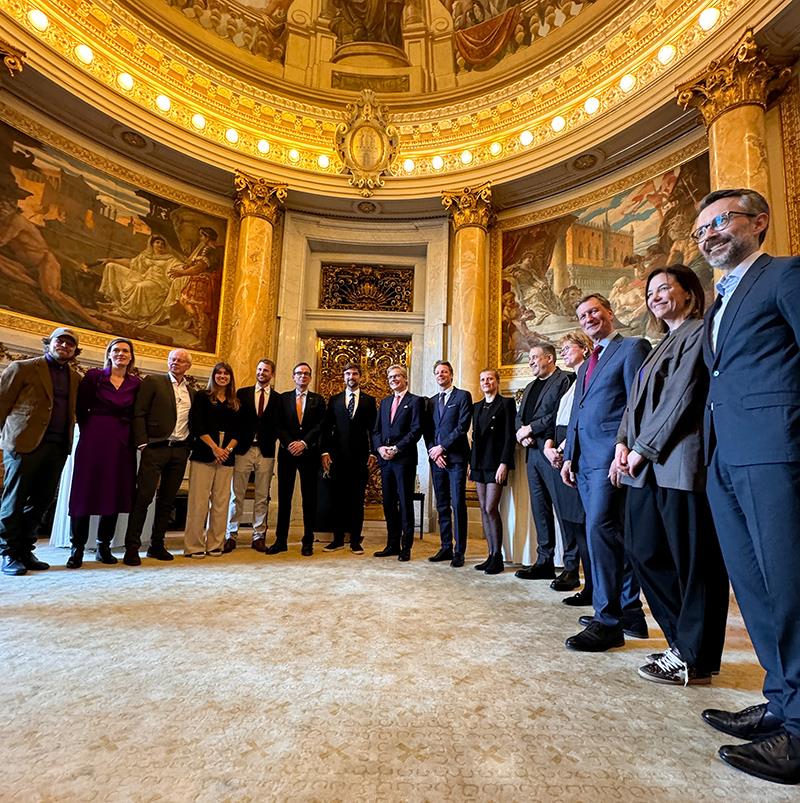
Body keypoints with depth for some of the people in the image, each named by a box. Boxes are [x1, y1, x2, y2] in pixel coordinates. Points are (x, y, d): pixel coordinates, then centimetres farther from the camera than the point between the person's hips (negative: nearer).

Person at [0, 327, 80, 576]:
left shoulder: (75, 378, 17)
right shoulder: (23, 367, 4)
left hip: (57, 447, 4)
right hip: (25, 443, -4)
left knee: (41, 502, 8)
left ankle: (25, 552, 18)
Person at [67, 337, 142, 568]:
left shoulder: (136, 384, 7)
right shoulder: (94, 376, 3)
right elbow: (81, 408, 2)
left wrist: (135, 438, -3)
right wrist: (88, 432, 1)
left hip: (123, 444, 2)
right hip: (94, 441, -2)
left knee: (115, 495, 5)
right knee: (86, 492, 0)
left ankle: (104, 547, 16)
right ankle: (77, 548, 11)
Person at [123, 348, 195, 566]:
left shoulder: (191, 392, 15)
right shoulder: (153, 381, 2)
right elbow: (139, 413, -4)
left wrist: (189, 446, 6)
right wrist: (142, 443, -12)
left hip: (180, 451, 5)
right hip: (156, 448, -4)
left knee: (167, 500, 9)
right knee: (144, 497, -7)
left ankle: (157, 545, 19)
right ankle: (132, 547, 2)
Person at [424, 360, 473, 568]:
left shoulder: (463, 396, 2)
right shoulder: (431, 401, 19)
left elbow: (463, 426, -8)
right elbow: (427, 431, 14)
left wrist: (442, 447, -10)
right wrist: (432, 451, -2)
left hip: (456, 457, -5)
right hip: (436, 458, 5)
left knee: (458, 504, -5)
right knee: (442, 505, 9)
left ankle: (459, 551, 3)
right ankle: (446, 547, 17)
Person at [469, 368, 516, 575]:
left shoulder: (506, 403, -2)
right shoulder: (477, 406, 17)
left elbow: (510, 436, -8)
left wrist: (504, 463, -16)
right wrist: (471, 462, 11)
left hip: (496, 462, -7)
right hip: (479, 463, 7)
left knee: (491, 508, -10)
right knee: (484, 509, 7)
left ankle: (498, 556, 2)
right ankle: (491, 555, 14)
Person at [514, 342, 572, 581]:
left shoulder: (564, 381, -5)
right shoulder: (530, 387, 22)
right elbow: (519, 416, 19)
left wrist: (530, 428, -12)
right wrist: (521, 432, -2)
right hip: (532, 452, 8)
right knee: (540, 508, 11)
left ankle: (571, 566, 6)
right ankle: (544, 562, 20)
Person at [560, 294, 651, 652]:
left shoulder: (632, 347, 0)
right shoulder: (587, 364, 25)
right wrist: (569, 457, 15)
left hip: (610, 456, -8)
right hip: (585, 459, 9)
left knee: (600, 528, -15)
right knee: (610, 532, 11)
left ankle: (608, 621, -6)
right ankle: (630, 614, 22)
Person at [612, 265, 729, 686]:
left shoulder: (699, 332, -2)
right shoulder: (661, 346, 25)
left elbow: (683, 396, -12)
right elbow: (637, 400, 19)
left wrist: (644, 448, -11)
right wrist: (624, 443, 4)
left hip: (680, 461, -9)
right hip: (647, 465, 9)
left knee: (692, 561, 0)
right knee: (643, 550, 10)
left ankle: (693, 659, 12)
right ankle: (685, 640, 24)